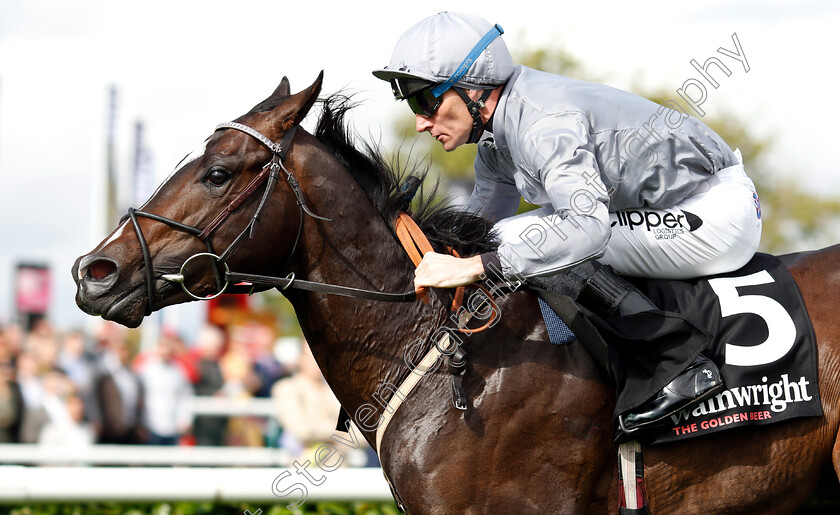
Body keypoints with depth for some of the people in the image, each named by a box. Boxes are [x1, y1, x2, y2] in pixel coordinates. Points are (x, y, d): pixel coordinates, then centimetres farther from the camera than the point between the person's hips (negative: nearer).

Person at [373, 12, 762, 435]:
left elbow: (588, 227, -39)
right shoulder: (494, 132, 7)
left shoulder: (544, 122, -25)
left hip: (717, 215, -10)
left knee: (517, 240, -18)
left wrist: (475, 266, -39)